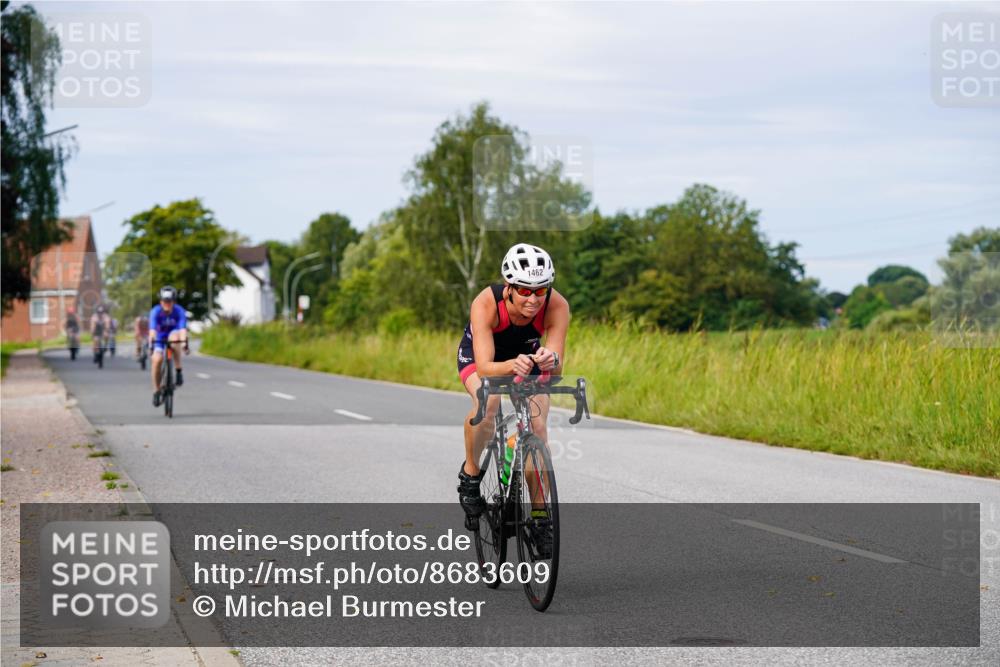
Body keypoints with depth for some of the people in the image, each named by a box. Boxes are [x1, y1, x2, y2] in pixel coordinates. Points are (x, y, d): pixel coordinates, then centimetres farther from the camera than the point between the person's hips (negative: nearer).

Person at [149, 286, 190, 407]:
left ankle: (179, 371, -27)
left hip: (174, 334, -1)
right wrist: (151, 343, -51)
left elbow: (183, 328, -38)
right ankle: (156, 391, -4)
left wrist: (184, 342, -54)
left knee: (174, 337, -37)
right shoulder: (155, 311, -24)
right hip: (160, 338, 1)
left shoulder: (179, 311, -25)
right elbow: (152, 329, -36)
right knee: (157, 360, -22)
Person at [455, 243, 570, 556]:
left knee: (538, 427, -17)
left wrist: (549, 361, -59)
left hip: (527, 356, 2)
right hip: (479, 355, -2)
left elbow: (557, 367, -36)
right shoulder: (486, 303, -38)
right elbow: (484, 367, -43)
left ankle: (540, 516, -3)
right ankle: (471, 474, -8)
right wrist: (512, 366, -63)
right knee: (488, 400, -33)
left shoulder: (557, 306, -33)